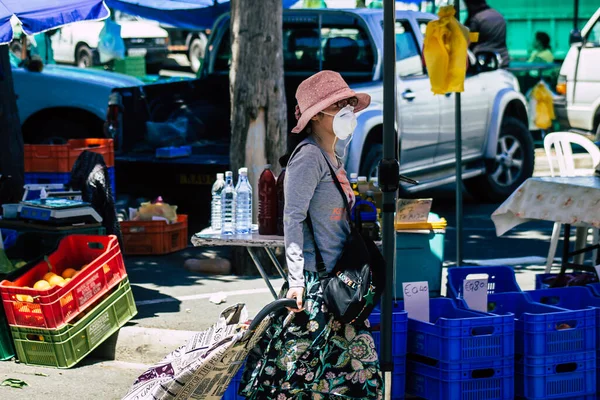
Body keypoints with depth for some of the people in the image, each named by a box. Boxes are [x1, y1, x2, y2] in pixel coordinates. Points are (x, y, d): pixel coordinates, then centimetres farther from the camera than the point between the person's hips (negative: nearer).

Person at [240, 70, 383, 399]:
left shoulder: (332, 159, 16)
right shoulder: (309, 156, -11)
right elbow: (293, 218, -18)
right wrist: (296, 280, -24)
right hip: (314, 279, -9)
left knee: (358, 359, 9)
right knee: (300, 364, -9)